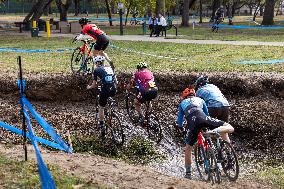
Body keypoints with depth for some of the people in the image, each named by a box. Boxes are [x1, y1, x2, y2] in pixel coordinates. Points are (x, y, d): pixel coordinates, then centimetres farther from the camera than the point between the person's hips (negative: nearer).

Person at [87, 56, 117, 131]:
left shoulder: (97, 70, 5)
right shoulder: (110, 68, 19)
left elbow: (94, 85, 8)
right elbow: (116, 81, 20)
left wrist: (89, 87, 28)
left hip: (105, 90, -4)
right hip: (113, 91, 4)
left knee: (101, 107, 15)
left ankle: (101, 124, 19)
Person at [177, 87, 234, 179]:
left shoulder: (182, 103, 35)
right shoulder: (200, 100, 37)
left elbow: (180, 119, 38)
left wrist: (181, 128, 59)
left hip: (192, 121, 0)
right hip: (203, 118, 0)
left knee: (188, 148, 16)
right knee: (229, 128, 7)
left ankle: (188, 173, 17)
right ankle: (216, 131, -25)